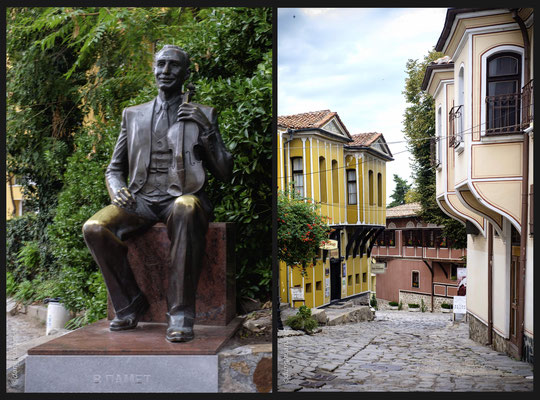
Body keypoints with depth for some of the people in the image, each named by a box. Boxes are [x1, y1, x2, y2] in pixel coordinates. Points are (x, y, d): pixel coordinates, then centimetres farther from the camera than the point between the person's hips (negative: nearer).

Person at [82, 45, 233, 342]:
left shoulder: (203, 115, 14)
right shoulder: (133, 115, 21)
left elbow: (224, 173, 8)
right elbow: (114, 169, 22)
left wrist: (207, 129, -5)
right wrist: (116, 190, -3)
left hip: (182, 197, -3)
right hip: (141, 199, 3)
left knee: (185, 208, -40)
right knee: (94, 228, -26)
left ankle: (180, 313, -33)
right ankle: (130, 305, -6)